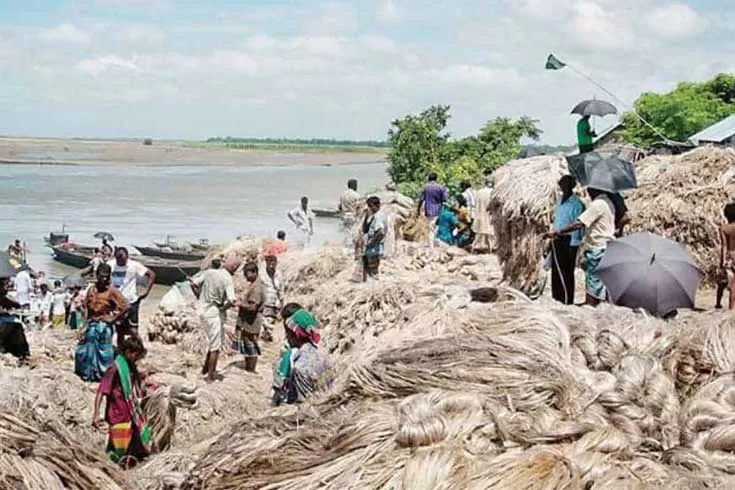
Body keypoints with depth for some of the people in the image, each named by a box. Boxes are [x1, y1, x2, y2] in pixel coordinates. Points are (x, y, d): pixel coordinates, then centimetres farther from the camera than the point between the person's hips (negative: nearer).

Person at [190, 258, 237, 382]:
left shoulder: (209, 272, -2)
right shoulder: (227, 279, -17)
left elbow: (193, 283, 1)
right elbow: (231, 301, -25)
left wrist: (199, 298, 11)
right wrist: (223, 308, -7)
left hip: (202, 309, 7)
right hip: (214, 312, -7)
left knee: (217, 339, 25)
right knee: (215, 346, 8)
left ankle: (205, 368, 31)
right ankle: (211, 376, 14)